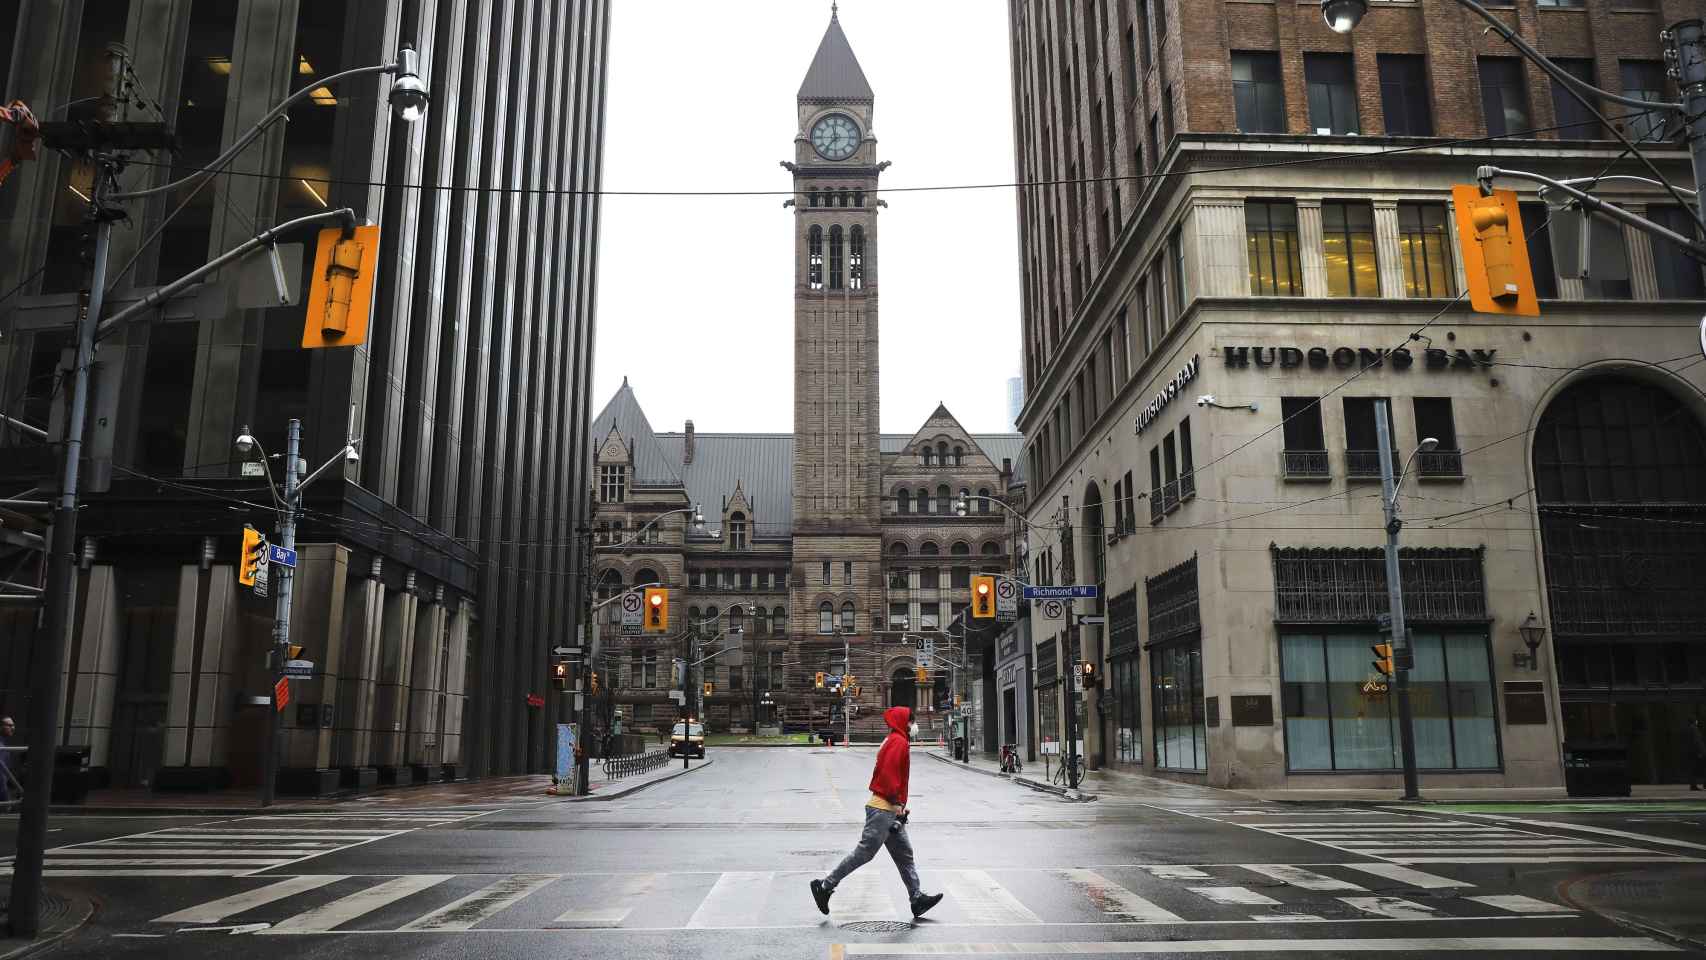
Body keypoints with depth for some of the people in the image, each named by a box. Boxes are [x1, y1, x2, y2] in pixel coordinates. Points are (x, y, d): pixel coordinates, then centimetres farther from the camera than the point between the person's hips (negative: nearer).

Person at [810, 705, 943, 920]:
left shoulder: (894, 741, 20)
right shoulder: (898, 742, -11)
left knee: (905, 855, 9)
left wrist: (900, 805, 17)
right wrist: (897, 803, -18)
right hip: (884, 809, -11)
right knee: (864, 852, -8)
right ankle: (825, 886, -2)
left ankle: (917, 898, 11)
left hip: (891, 811, 11)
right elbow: (888, 773, -21)